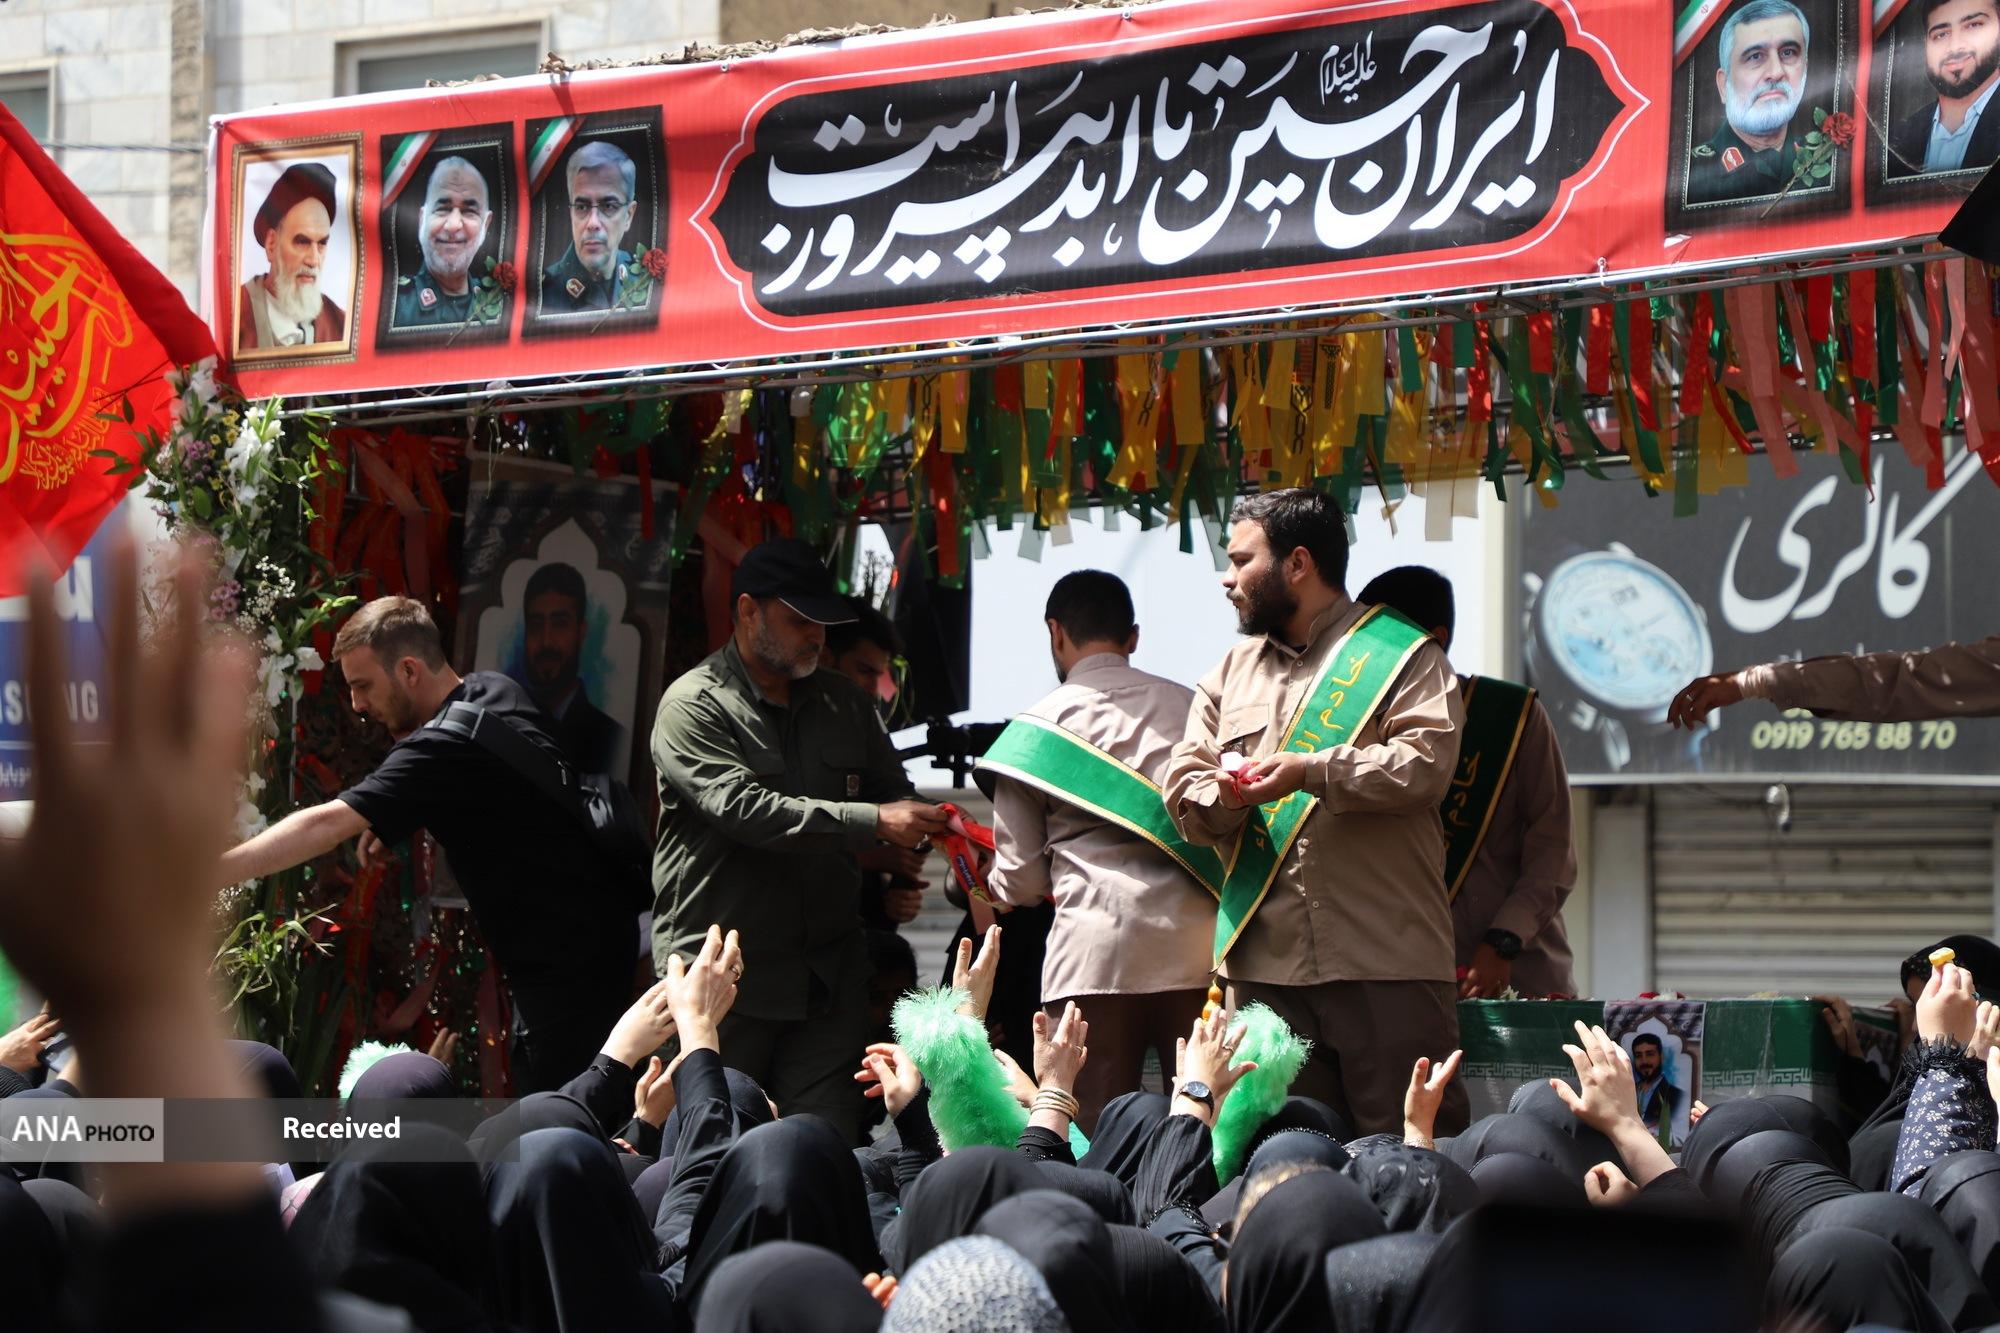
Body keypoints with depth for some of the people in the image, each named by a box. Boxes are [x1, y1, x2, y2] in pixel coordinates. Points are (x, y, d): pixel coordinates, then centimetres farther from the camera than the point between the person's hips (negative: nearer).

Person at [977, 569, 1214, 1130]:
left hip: (1093, 952, -2)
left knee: (1095, 1142, 0)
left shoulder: (1039, 725, 7)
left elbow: (1018, 881, 10)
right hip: (1194, 944, 3)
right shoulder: (1190, 706, 13)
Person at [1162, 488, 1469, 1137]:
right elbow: (1183, 787, 15)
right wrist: (1223, 797, -7)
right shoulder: (1230, 675, 22)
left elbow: (1426, 763, -11)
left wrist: (1312, 772, -17)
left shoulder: (1400, 656, 3)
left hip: (1385, 961, -5)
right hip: (1268, 960, 5)